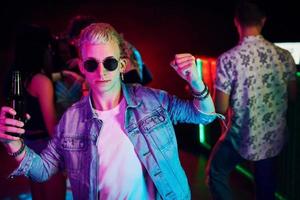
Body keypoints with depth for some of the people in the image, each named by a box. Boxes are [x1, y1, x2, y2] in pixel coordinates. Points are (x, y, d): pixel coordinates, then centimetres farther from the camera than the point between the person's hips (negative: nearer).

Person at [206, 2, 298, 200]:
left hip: (242, 137, -4)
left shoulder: (227, 59, -19)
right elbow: (293, 95, 6)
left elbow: (220, 108, -15)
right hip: (274, 137, 4)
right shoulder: (284, 56, -7)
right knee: (266, 181, 25)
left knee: (216, 173, 20)